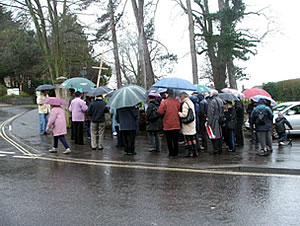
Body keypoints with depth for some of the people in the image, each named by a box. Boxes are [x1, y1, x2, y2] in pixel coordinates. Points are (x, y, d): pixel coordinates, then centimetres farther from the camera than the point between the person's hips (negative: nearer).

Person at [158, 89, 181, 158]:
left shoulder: (164, 102, -12)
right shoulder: (177, 102, -1)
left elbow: (160, 112, -17)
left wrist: (165, 114, 3)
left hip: (168, 125, -3)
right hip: (176, 125, 3)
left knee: (169, 141, 8)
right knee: (175, 140, 14)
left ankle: (171, 154, 11)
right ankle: (175, 153, 21)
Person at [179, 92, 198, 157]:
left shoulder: (184, 104, -16)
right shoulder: (191, 102, 13)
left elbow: (184, 114, -22)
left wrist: (178, 113, -8)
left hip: (187, 124, -8)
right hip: (192, 123, 8)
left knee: (188, 138, -1)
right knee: (193, 138, 12)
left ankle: (190, 152, 4)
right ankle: (194, 151, 15)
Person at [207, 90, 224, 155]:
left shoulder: (212, 101, -15)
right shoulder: (221, 100, 12)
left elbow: (210, 113, -17)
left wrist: (209, 122, -14)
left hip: (214, 120, -8)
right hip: (220, 120, 8)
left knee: (214, 135, -3)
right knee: (220, 135, 13)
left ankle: (215, 150, 1)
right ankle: (220, 149, 21)